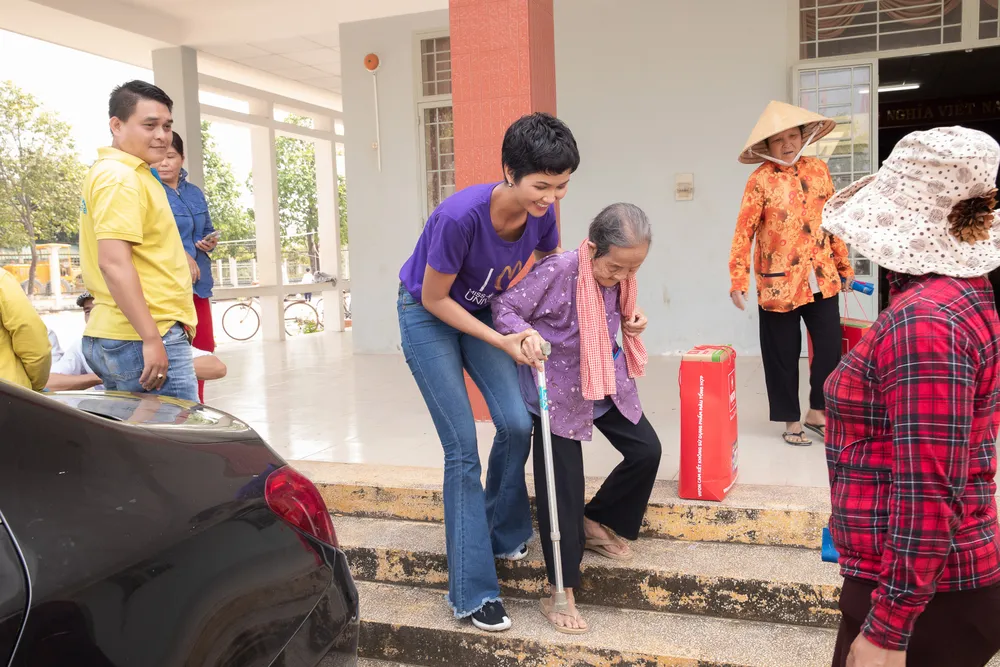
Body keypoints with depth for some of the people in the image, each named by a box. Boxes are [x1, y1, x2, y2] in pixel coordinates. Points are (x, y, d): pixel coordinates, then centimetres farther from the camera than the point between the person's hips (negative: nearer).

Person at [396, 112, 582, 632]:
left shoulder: (542, 215, -17)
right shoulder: (460, 216, -35)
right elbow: (434, 299, -22)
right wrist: (500, 341, -23)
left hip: (481, 310, 5)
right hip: (427, 316, -5)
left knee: (517, 425, -7)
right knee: (463, 448, -9)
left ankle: (504, 534, 21)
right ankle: (473, 593, 0)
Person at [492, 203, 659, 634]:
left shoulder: (619, 278, -7)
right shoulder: (557, 272, -27)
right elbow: (505, 308, -21)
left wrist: (631, 323, -3)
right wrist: (525, 335, -38)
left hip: (607, 381, 7)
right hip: (558, 386, -7)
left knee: (646, 450, 8)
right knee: (562, 484, -5)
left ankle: (598, 522, 31)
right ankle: (561, 589, 8)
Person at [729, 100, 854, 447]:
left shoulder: (818, 169, 5)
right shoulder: (761, 180, -8)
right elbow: (744, 232, -12)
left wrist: (843, 264, 15)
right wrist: (738, 280, -17)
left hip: (821, 277, 4)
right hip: (779, 281, -4)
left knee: (831, 347, 5)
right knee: (783, 355, 6)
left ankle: (817, 412, 26)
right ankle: (792, 420, 23)